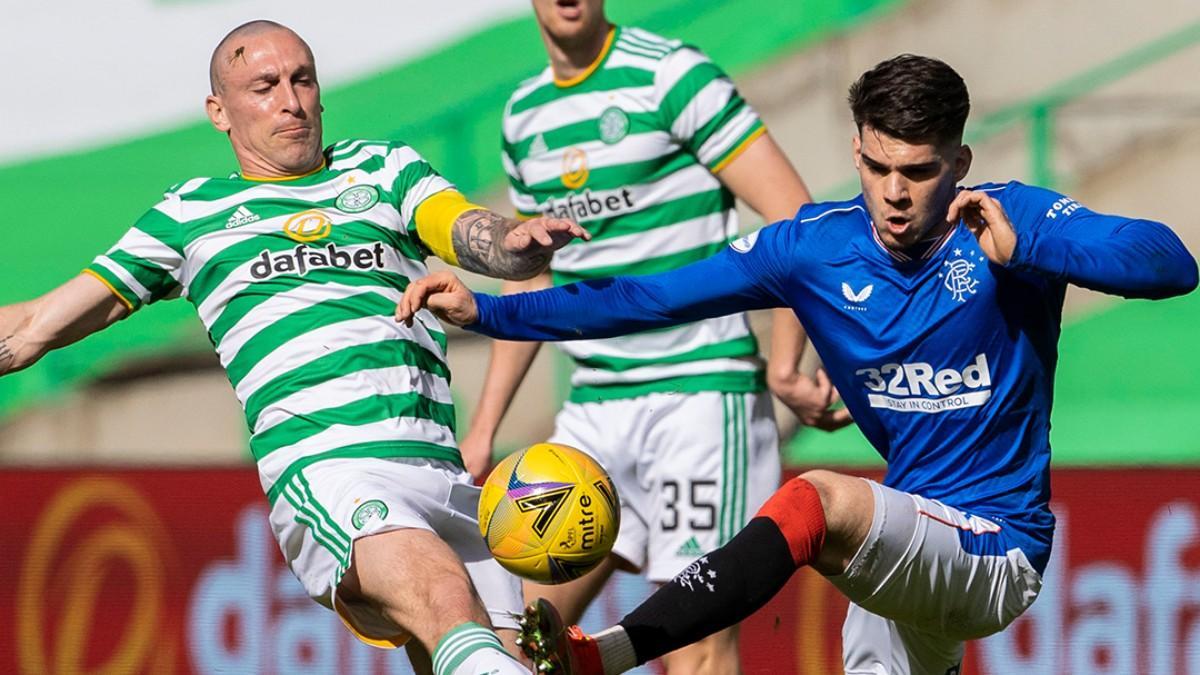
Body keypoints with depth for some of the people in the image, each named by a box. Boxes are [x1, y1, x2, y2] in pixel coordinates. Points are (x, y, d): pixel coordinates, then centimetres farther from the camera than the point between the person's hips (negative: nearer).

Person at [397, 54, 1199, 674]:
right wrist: (487, 311, -9)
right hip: (917, 543, 7)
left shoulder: (1013, 220, -13)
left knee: (817, 500, -29)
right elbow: (652, 299, -1)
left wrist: (1020, 248, -38)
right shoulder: (818, 247, -1)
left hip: (998, 554, -7)